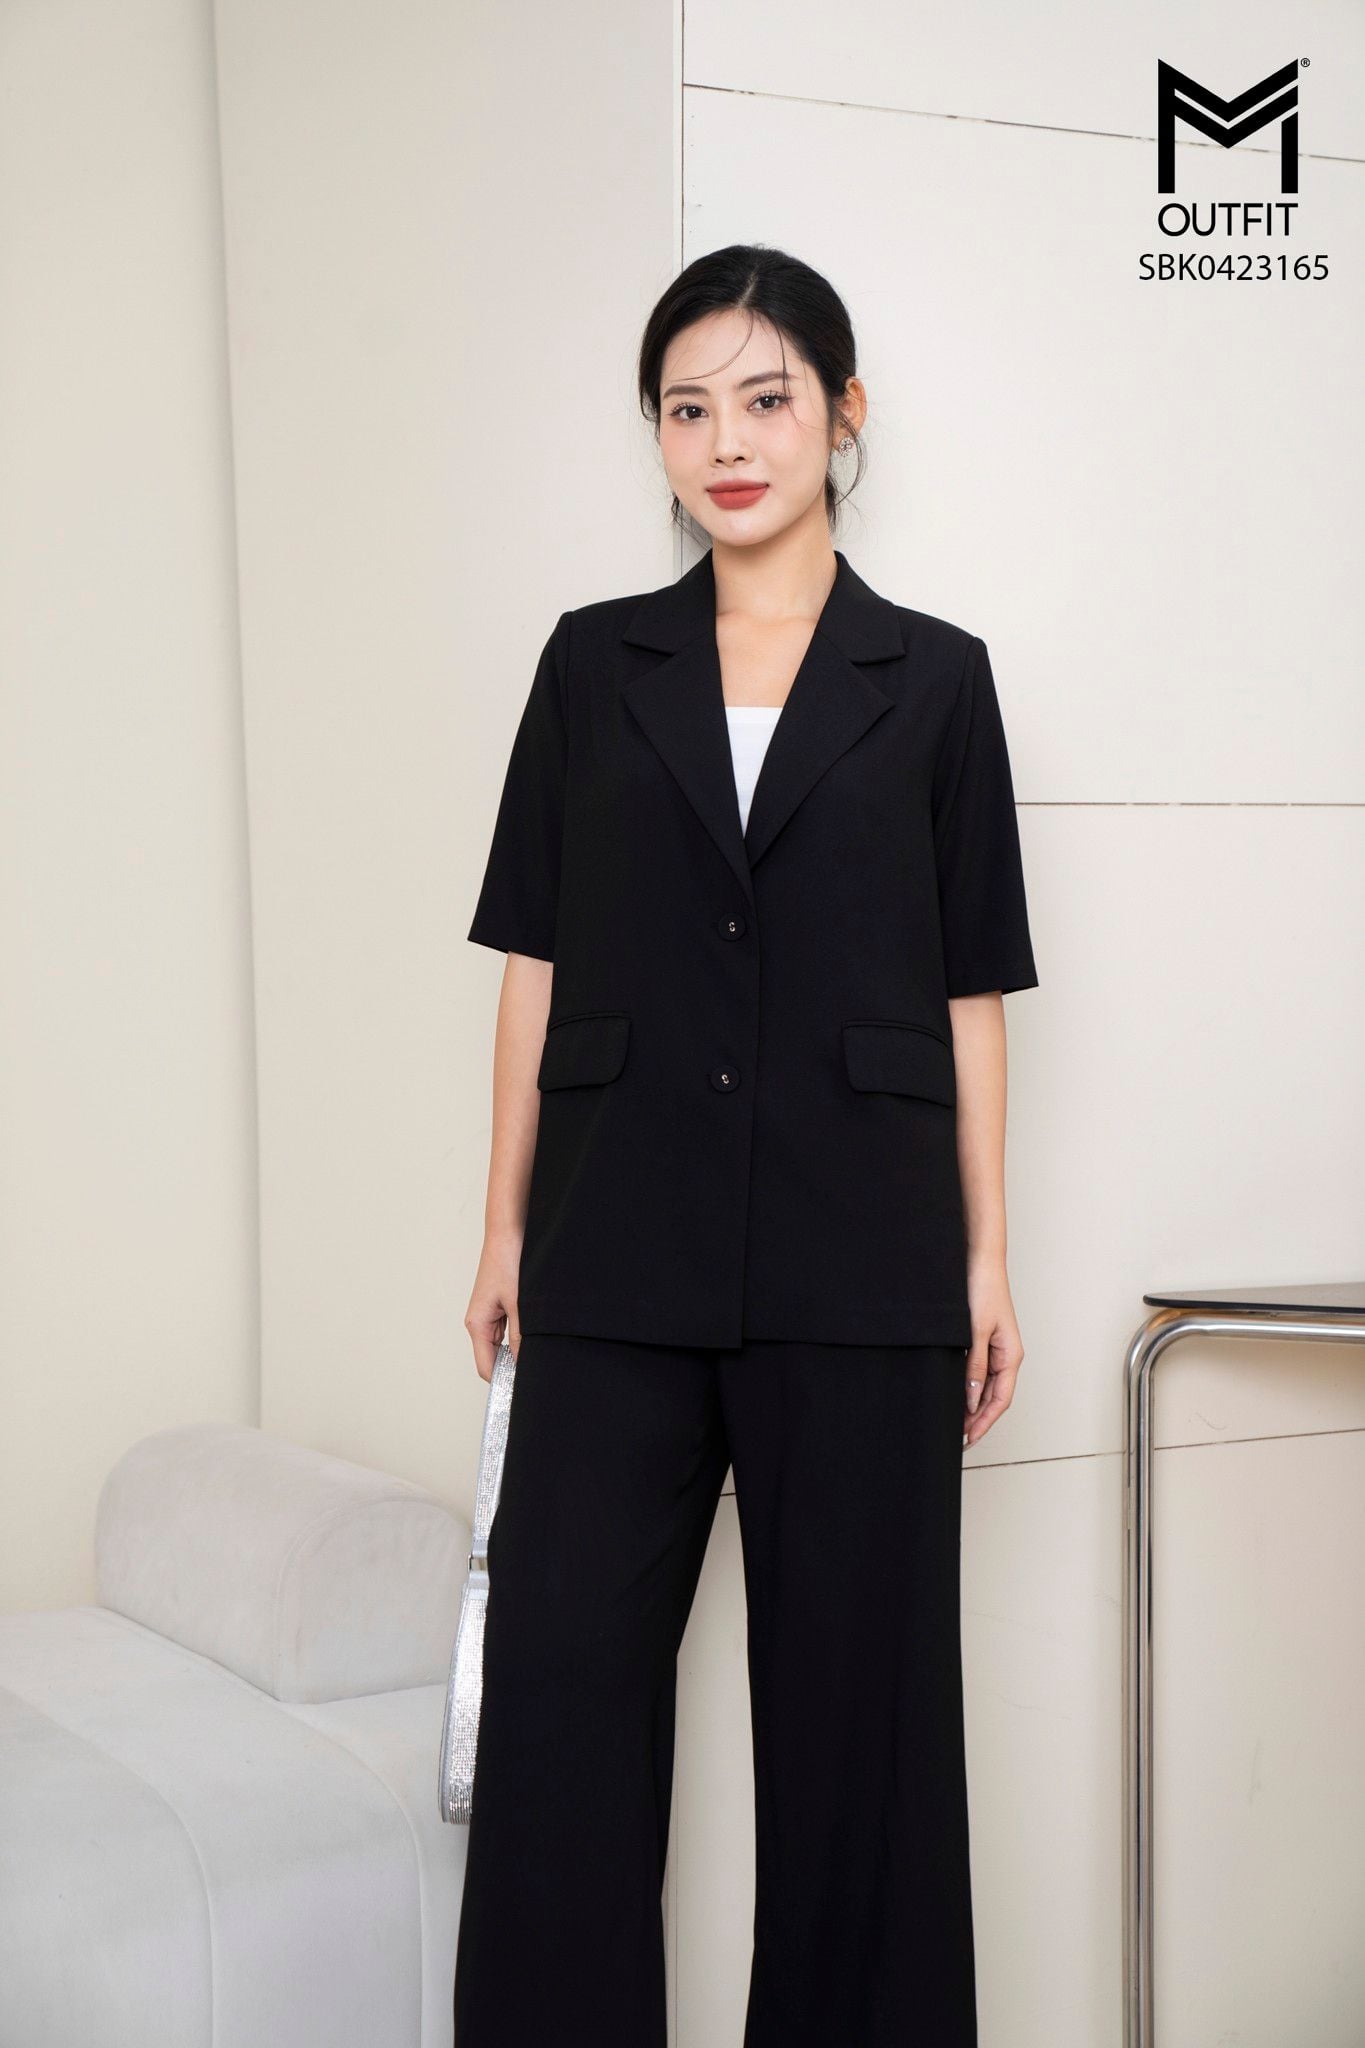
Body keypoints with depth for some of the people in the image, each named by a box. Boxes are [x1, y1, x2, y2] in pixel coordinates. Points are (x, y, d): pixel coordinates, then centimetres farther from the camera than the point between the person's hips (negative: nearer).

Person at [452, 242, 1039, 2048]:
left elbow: (970, 994, 5)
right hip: (621, 1255, 1)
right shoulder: (592, 665, 9)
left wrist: (988, 1260, 1)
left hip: (856, 1260, -1)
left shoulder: (932, 678, 5)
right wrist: (505, 1231, 5)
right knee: (562, 1674, 0)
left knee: (856, 1690, 6)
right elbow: (538, 964, 8)